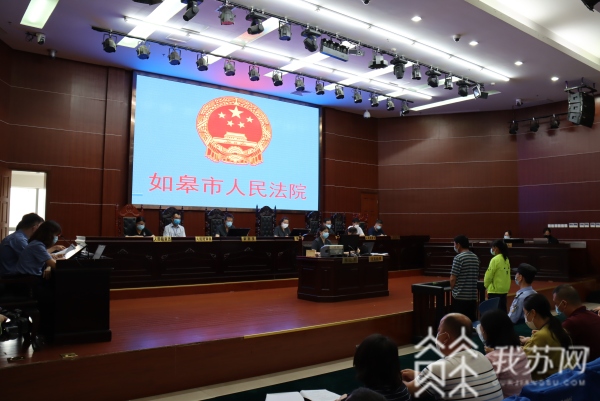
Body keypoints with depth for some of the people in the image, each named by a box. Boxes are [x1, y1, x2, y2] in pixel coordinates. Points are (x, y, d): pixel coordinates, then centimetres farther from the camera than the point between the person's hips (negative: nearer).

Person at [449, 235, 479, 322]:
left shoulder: (458, 258, -13)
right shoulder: (476, 258, 9)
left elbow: (453, 278, -13)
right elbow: (477, 276, 16)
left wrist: (453, 289, 4)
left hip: (460, 296, -6)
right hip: (473, 296, 7)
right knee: (472, 320, 11)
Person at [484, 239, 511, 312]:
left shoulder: (495, 259, -15)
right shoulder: (506, 259, 9)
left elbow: (489, 275, -13)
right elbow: (506, 275, 13)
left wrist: (486, 285, 4)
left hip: (495, 290, -8)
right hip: (504, 289, 8)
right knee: (502, 310, 13)